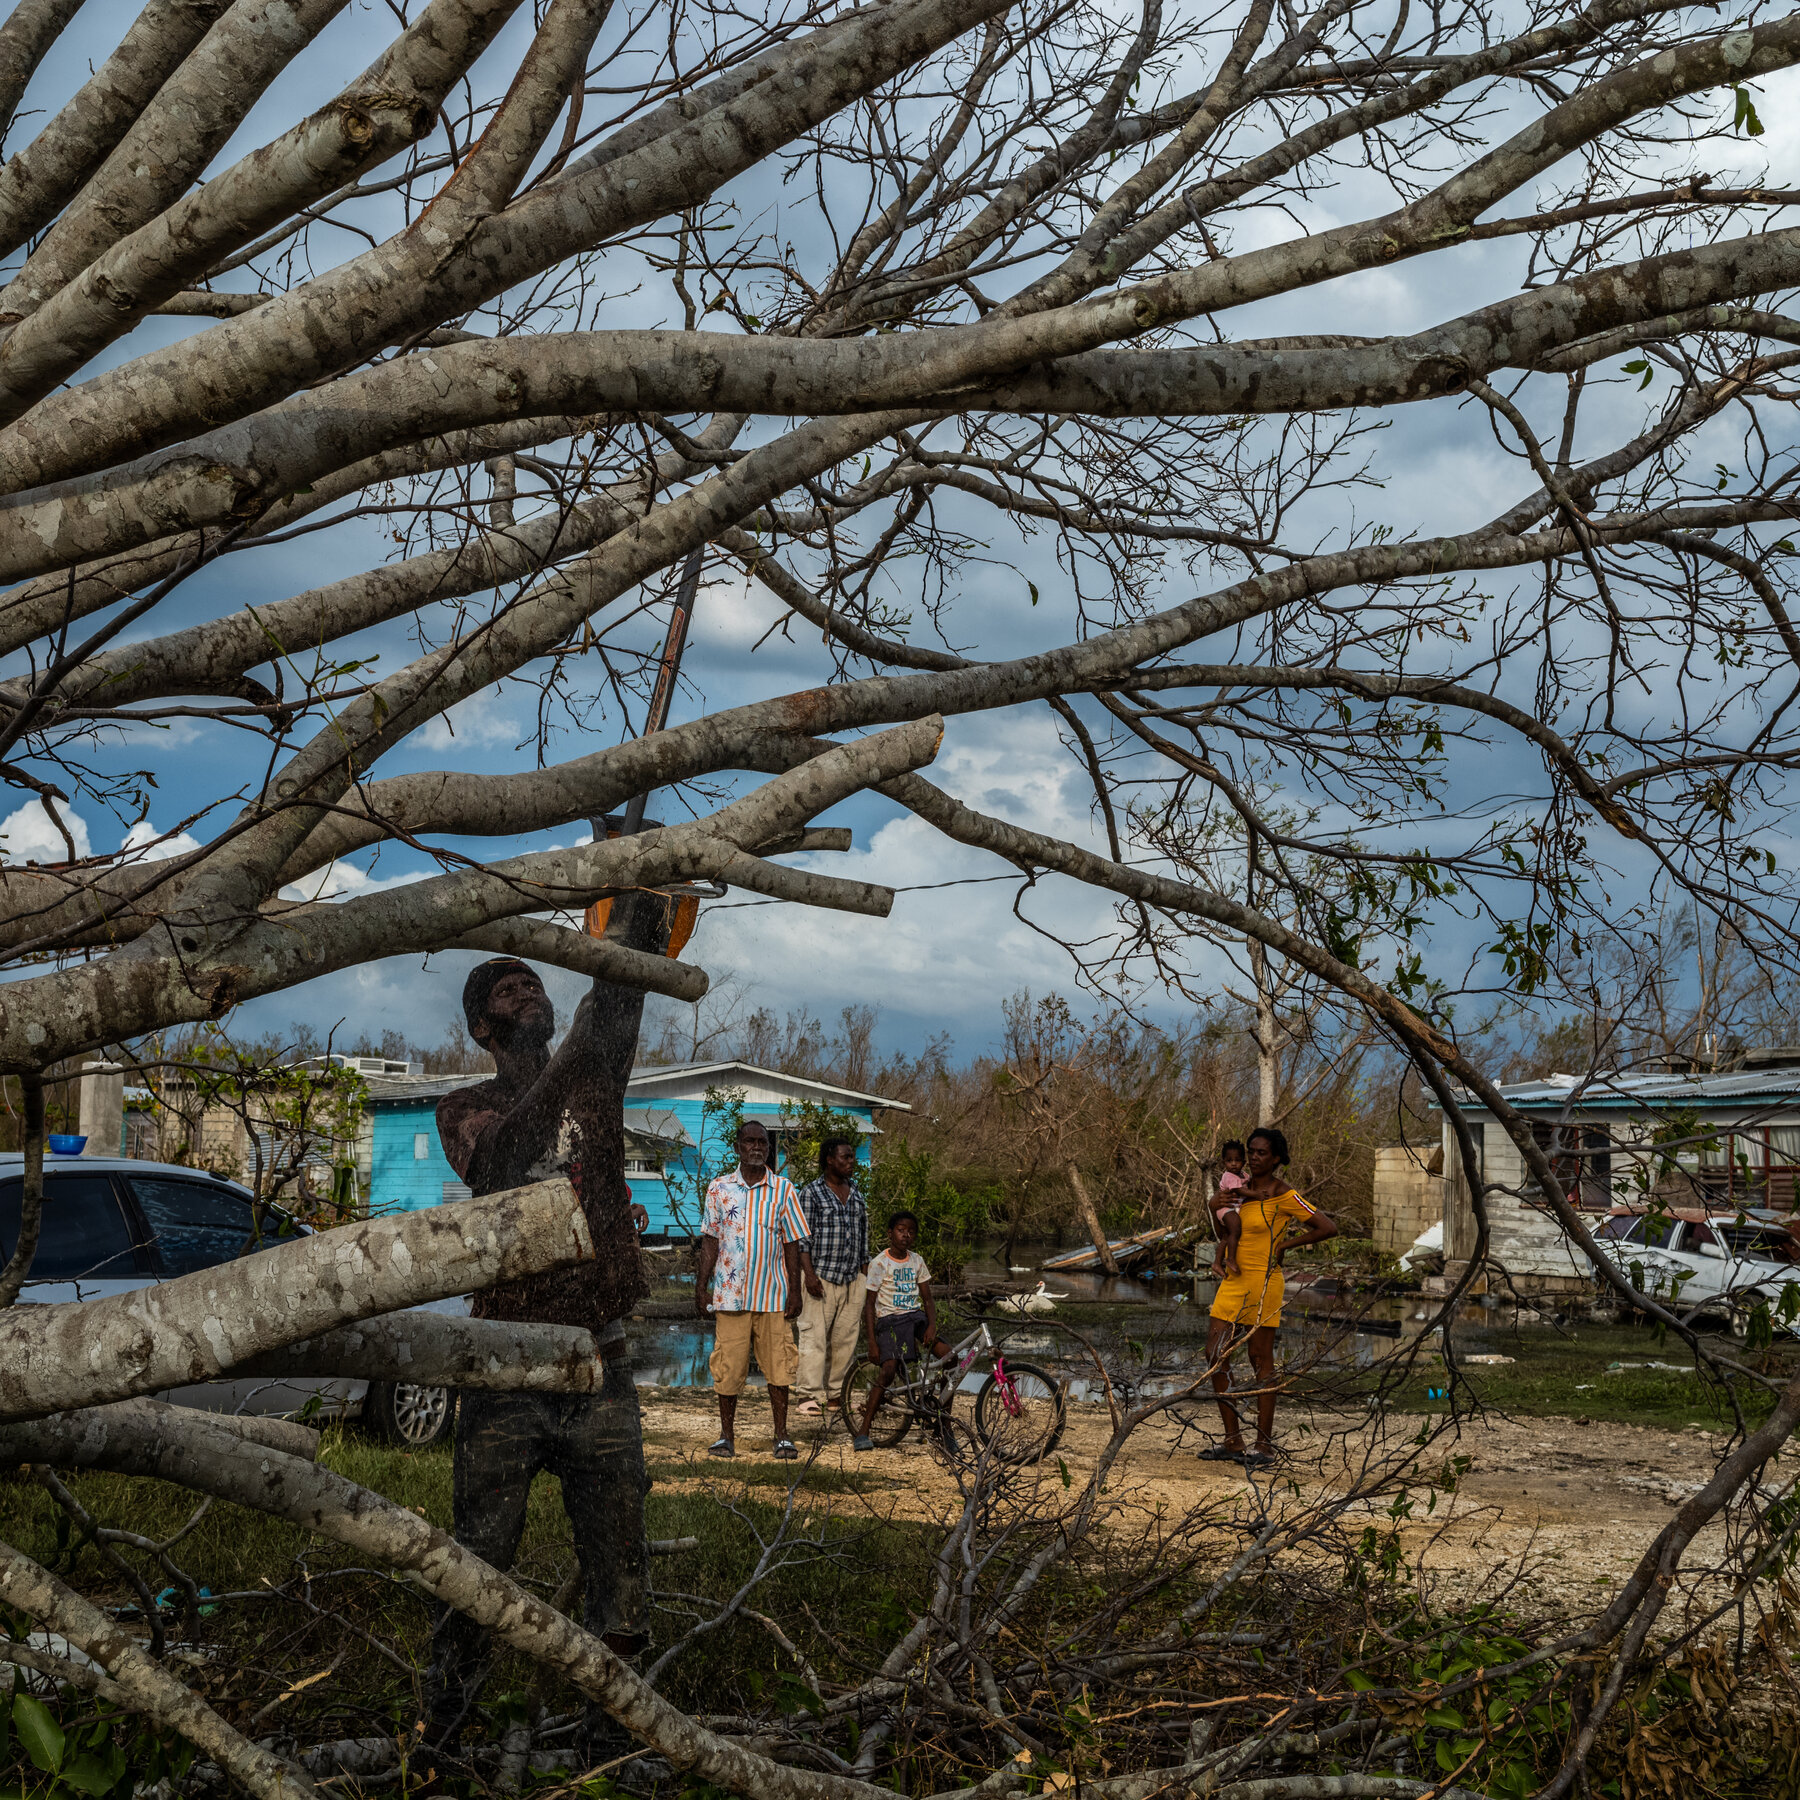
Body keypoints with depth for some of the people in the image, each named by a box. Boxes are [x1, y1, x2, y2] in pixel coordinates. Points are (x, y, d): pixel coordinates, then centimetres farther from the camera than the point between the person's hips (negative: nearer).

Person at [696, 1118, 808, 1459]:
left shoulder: (783, 1189, 5)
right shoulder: (719, 1188, 6)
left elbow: (792, 1243, 6)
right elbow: (710, 1240, 9)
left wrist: (794, 1292, 1)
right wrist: (702, 1285, 2)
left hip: (773, 1294, 0)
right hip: (730, 1292, 0)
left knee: (778, 1366, 0)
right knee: (727, 1366, 1)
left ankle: (782, 1436, 8)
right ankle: (727, 1436, 11)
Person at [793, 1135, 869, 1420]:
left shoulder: (857, 1194, 16)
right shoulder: (811, 1192, -2)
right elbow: (803, 1238, -6)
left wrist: (866, 1276, 16)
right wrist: (809, 1274, -15)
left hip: (852, 1280, 6)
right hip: (820, 1278, -6)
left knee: (846, 1338, 4)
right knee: (814, 1336, -9)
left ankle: (834, 1394, 10)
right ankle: (810, 1395, -8)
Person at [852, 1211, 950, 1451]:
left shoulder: (917, 1261, 11)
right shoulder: (880, 1263, -4)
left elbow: (927, 1298, 10)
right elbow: (869, 1303, -3)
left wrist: (932, 1325, -11)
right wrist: (872, 1342, -10)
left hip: (916, 1316, 5)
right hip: (890, 1320, -4)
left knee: (949, 1355, -17)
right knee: (889, 1368, -25)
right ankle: (863, 1429, -19)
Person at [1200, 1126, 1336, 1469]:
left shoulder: (1283, 1195, -9)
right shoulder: (1242, 1189, 11)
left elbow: (1328, 1228, -11)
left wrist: (1285, 1245, -6)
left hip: (1263, 1280, -7)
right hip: (1233, 1281, 7)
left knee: (1261, 1360, -2)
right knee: (1215, 1356, 3)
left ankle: (1265, 1446, 4)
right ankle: (1233, 1442, 9)